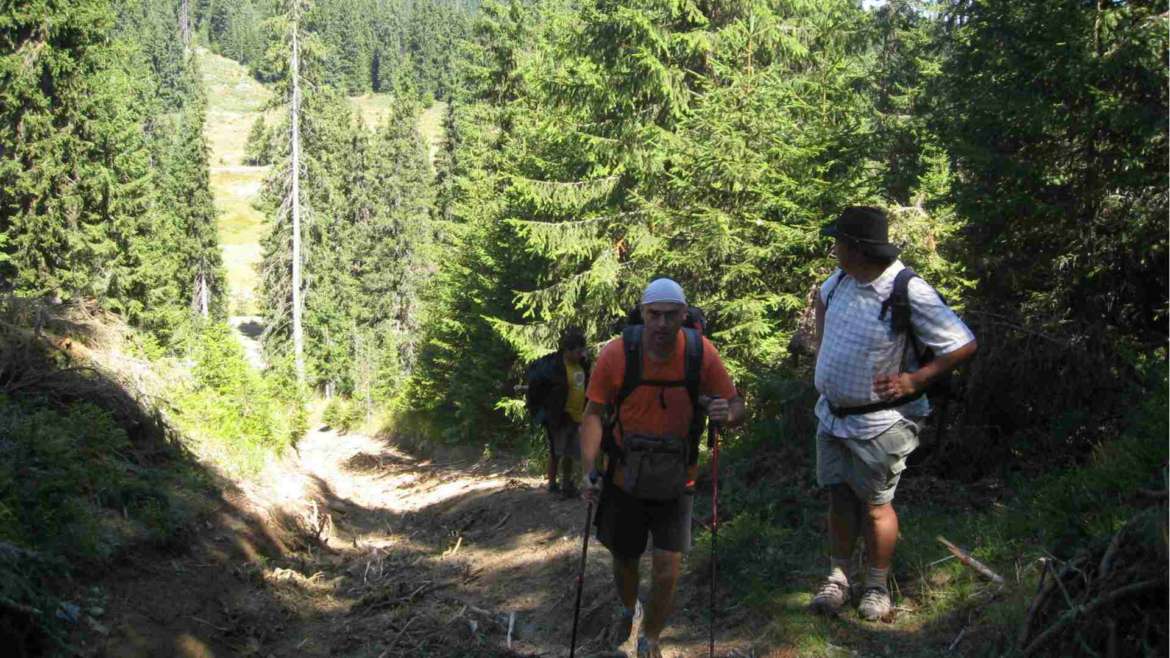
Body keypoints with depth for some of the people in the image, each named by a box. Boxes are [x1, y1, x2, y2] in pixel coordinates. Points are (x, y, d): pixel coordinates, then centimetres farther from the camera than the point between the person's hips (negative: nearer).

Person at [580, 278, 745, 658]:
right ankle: (627, 608, 53)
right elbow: (594, 413, -8)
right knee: (624, 558, 18)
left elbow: (736, 405, -5)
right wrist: (589, 469, -18)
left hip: (675, 481, 0)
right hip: (624, 479, 0)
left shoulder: (701, 353, -15)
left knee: (668, 567, -5)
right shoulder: (616, 354, -17)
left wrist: (727, 413, -29)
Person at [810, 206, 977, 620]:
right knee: (838, 497, 13)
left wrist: (913, 381, -20)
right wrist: (822, 349, 15)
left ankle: (877, 587, 25)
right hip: (831, 415, 6)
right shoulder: (840, 281, -2)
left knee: (875, 506, 7)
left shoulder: (909, 293, -24)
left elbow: (964, 346, -21)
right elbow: (822, 297, 25)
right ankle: (837, 579, 27)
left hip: (877, 425, -6)